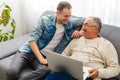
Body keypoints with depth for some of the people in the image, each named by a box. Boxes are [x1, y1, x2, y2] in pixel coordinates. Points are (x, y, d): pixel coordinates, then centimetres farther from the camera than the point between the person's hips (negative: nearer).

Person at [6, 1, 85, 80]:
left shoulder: (70, 22, 2)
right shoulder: (45, 20, -7)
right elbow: (32, 40, -11)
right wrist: (41, 58, -20)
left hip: (44, 56, 2)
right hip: (28, 52, -2)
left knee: (45, 70, -36)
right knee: (12, 71, -31)